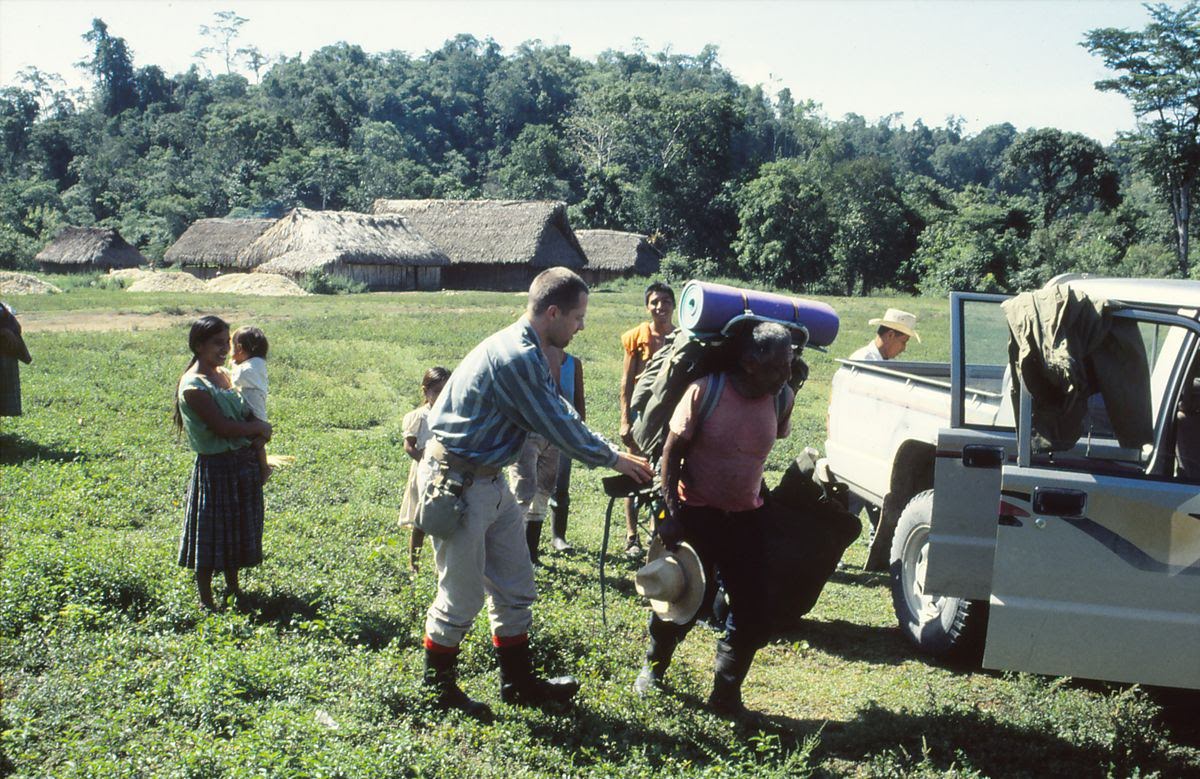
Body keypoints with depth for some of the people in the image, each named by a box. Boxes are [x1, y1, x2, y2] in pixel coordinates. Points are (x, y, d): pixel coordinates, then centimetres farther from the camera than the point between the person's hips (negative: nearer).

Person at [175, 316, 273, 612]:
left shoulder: (222, 375, 9)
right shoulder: (194, 386, -17)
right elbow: (222, 427, -23)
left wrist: (258, 460, 5)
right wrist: (259, 427, -10)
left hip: (242, 463, 8)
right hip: (215, 467, -8)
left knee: (237, 532, 19)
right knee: (211, 535, 3)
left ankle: (234, 588, 35)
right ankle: (206, 601, 15)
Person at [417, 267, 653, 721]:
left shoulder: (526, 353, 9)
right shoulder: (516, 358, -24)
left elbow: (561, 414, 16)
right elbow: (559, 427, -18)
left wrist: (612, 453, 10)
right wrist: (613, 460, -4)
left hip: (489, 481, 10)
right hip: (457, 484, -10)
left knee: (515, 588, 16)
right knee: (462, 597, 3)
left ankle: (518, 682, 28)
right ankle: (438, 687, 21)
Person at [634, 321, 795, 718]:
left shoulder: (782, 398, -8)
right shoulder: (705, 391, -19)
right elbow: (672, 450, -11)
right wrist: (671, 513, -13)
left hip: (747, 516, 4)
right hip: (696, 511, -4)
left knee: (753, 611, 1)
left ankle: (726, 695, 20)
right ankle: (653, 665, 35)